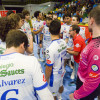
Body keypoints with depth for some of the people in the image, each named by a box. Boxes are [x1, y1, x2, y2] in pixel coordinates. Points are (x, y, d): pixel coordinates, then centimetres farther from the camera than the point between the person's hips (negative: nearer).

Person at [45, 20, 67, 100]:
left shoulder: (50, 48, -33)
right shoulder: (64, 42, -11)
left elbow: (49, 68, -24)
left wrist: (46, 79, -8)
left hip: (54, 75, -8)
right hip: (61, 71, 8)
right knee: (60, 85, 34)